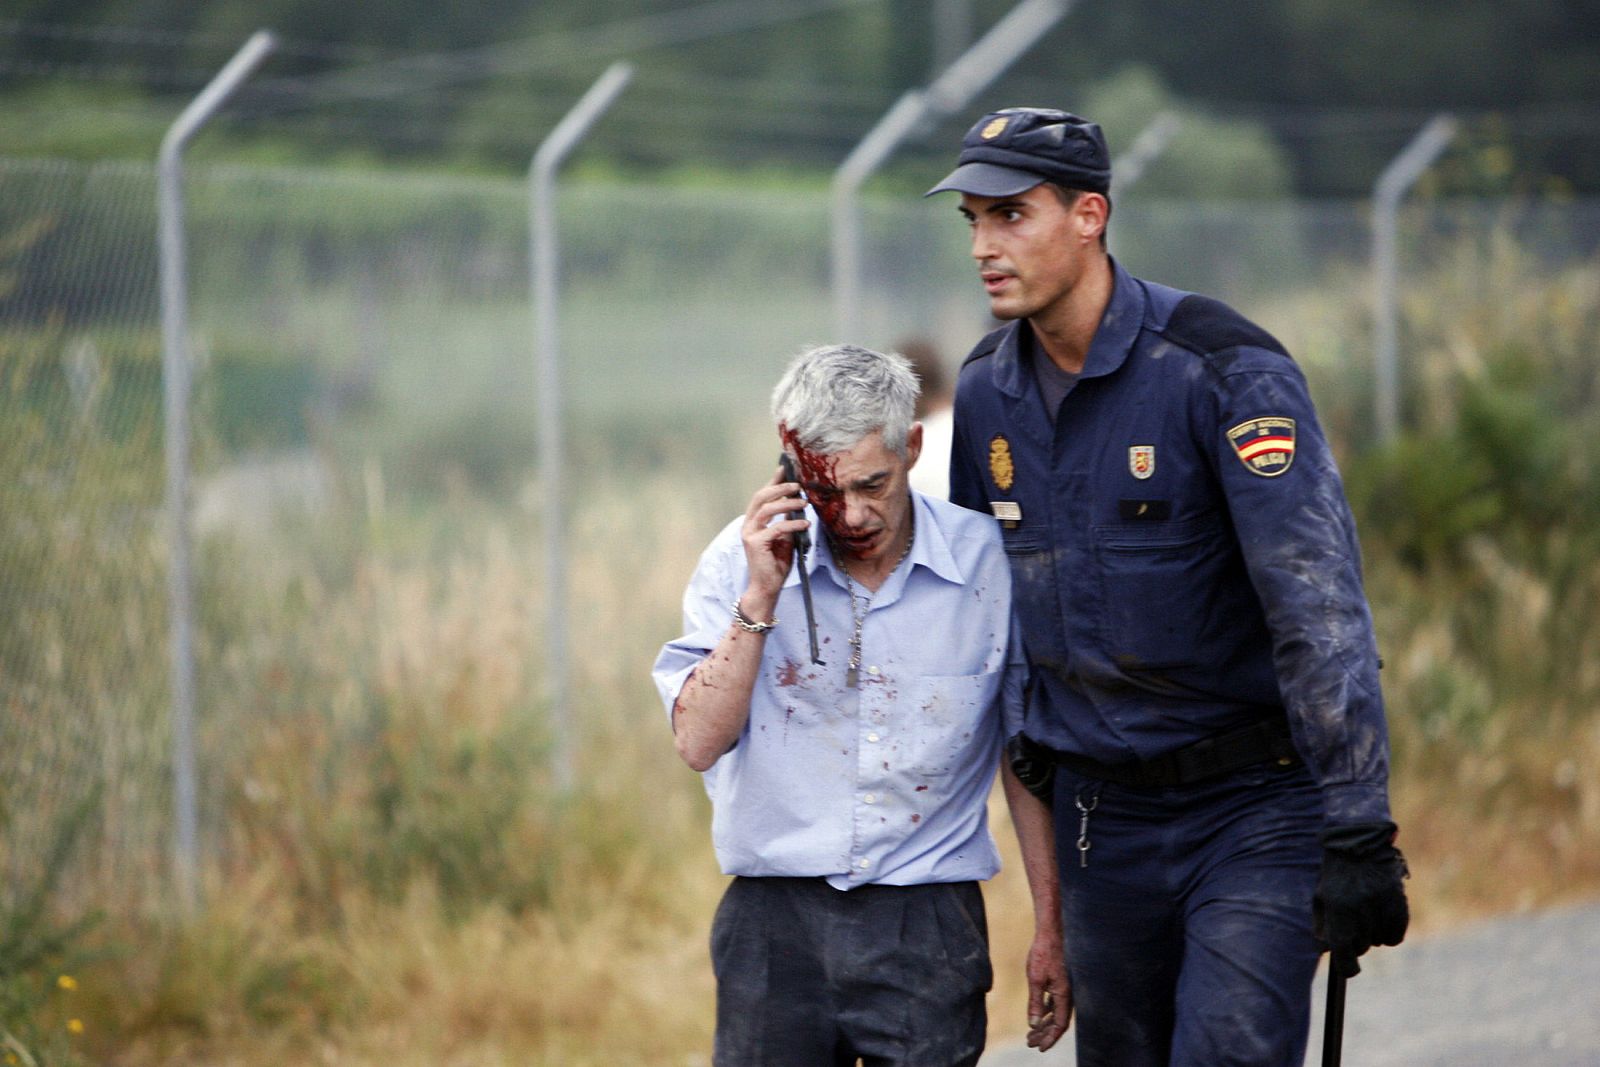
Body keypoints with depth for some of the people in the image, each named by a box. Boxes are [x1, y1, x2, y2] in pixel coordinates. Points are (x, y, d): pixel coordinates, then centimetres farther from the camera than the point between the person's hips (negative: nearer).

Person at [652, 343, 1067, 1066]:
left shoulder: (985, 561, -1)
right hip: (776, 919, 1)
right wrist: (760, 599, -13)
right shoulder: (745, 558, 1)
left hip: (928, 924, -1)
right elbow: (699, 743, -5)